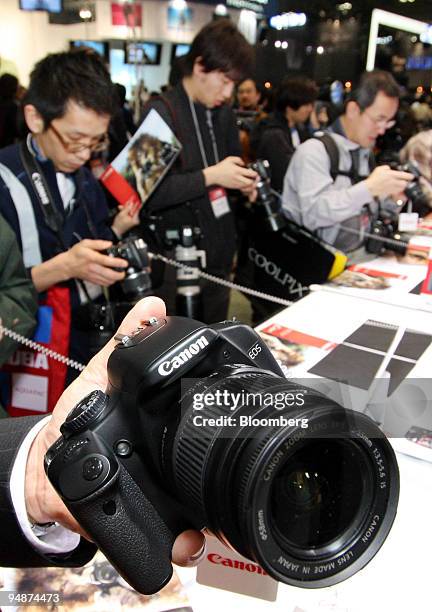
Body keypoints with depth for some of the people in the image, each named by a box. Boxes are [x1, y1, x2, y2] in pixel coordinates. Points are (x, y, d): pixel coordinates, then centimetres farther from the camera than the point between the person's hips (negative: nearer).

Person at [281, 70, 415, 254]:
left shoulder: (365, 152, 14)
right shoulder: (314, 150, -10)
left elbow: (364, 213, 16)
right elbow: (313, 214, -23)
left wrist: (391, 199, -2)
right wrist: (369, 188, -25)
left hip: (361, 253, 7)